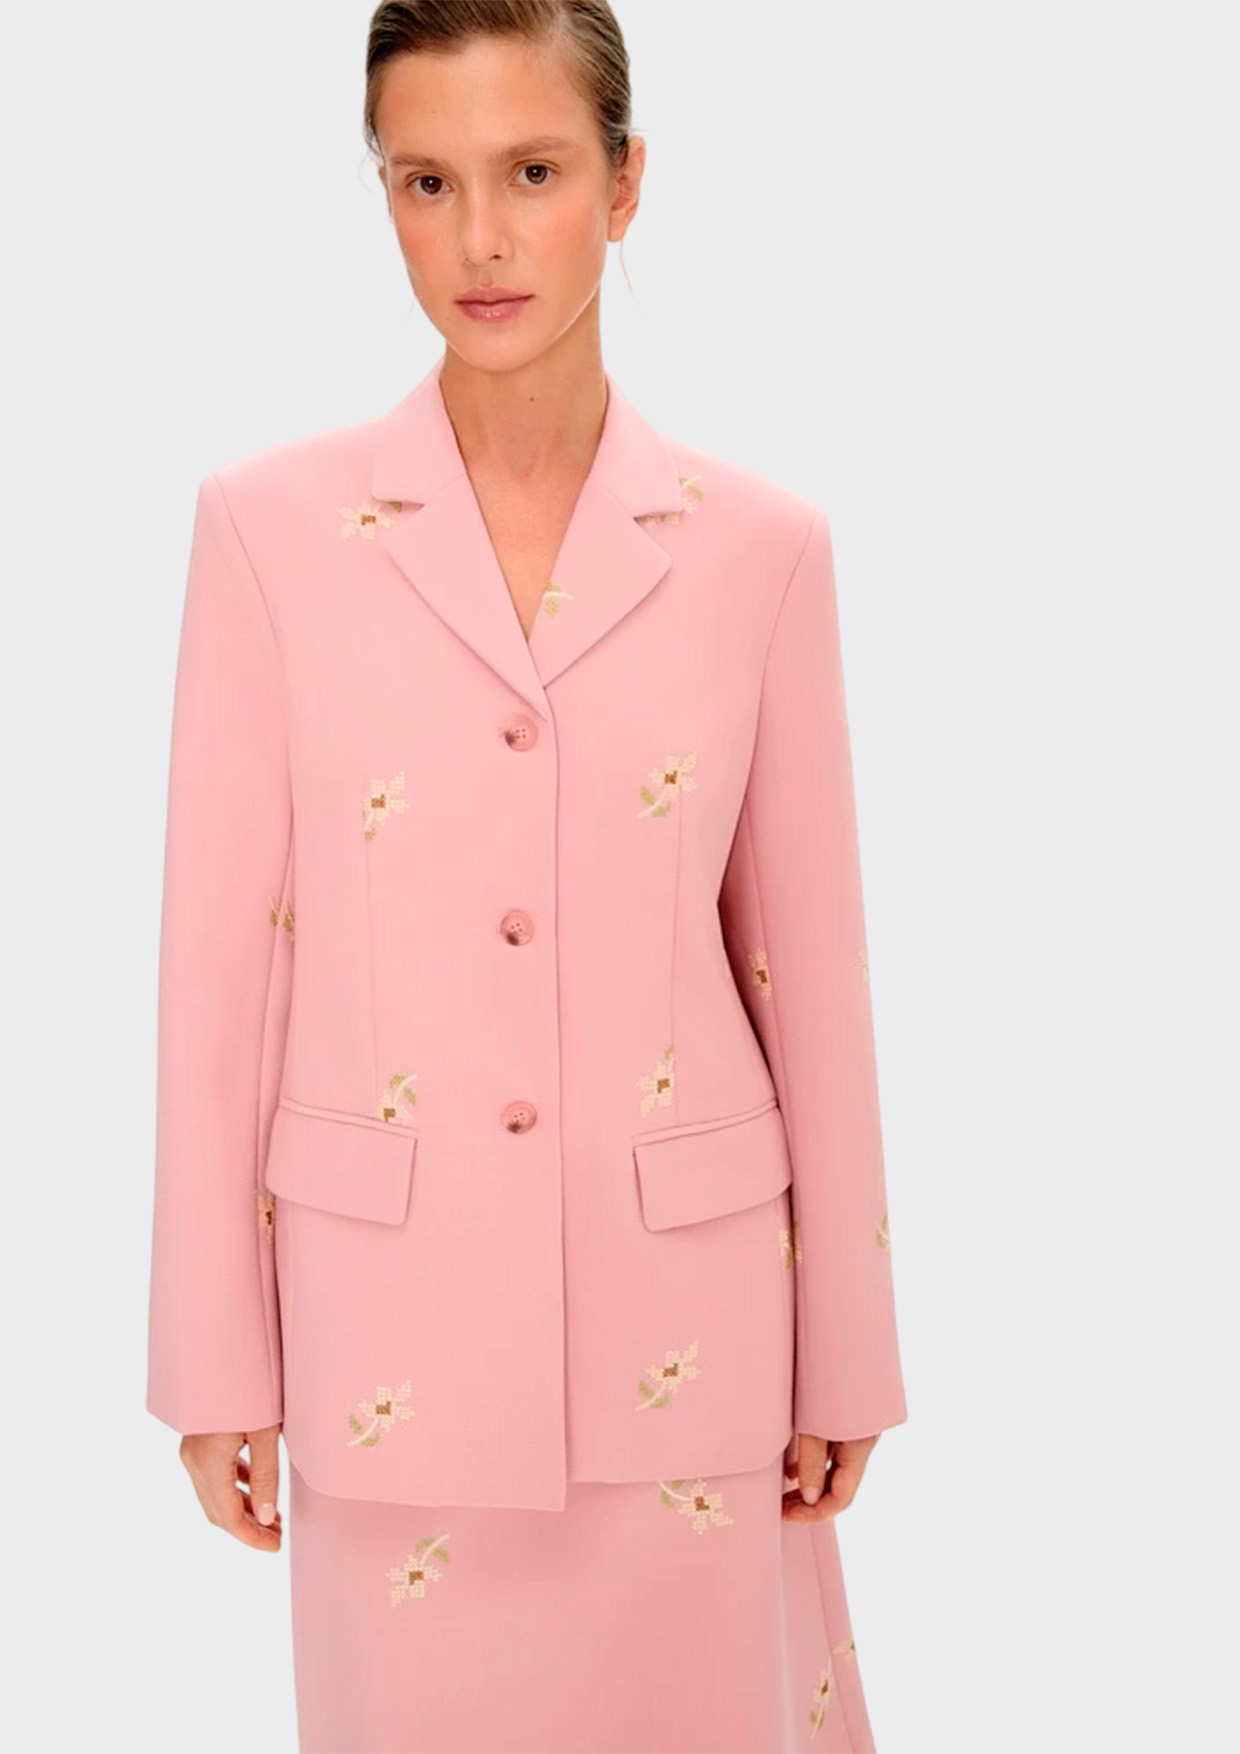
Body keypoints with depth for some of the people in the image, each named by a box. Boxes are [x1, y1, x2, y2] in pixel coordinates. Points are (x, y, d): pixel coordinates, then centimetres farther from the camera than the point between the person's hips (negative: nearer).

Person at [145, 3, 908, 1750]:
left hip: (682, 1303, 1)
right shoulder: (268, 527, -3)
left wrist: (843, 1355, 5)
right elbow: (219, 961, -1)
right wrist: (214, 1358, 0)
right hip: (390, 1305, 0)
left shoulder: (761, 545, -1)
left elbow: (808, 969, 3)